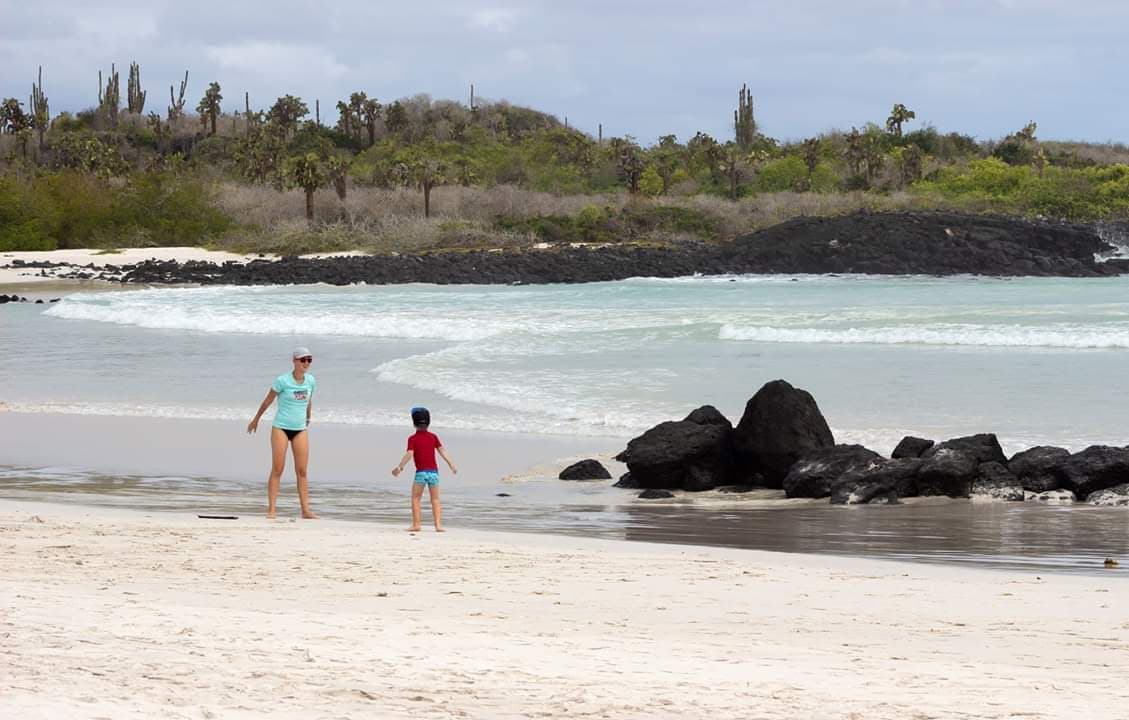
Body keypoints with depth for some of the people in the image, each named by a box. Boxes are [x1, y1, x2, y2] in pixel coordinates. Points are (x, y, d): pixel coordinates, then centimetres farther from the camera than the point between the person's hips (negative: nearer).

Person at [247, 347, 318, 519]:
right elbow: (267, 401, 1)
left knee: (302, 471, 1)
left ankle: (306, 510, 1)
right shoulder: (282, 381, -11)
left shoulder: (310, 380, 1)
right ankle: (271, 509, -1)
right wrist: (256, 420, 11)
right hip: (281, 428, -4)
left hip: (300, 429, 4)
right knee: (277, 470, -4)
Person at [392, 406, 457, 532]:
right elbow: (442, 451, 2)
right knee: (435, 500, 10)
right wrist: (451, 464, 6)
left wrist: (400, 467, -11)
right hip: (434, 472, 3)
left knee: (415, 499, 9)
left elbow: (409, 454, -14)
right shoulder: (433, 437, 7)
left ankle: (416, 525, 3)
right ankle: (438, 525, 1)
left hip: (421, 472, -3)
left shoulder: (412, 439, -3)